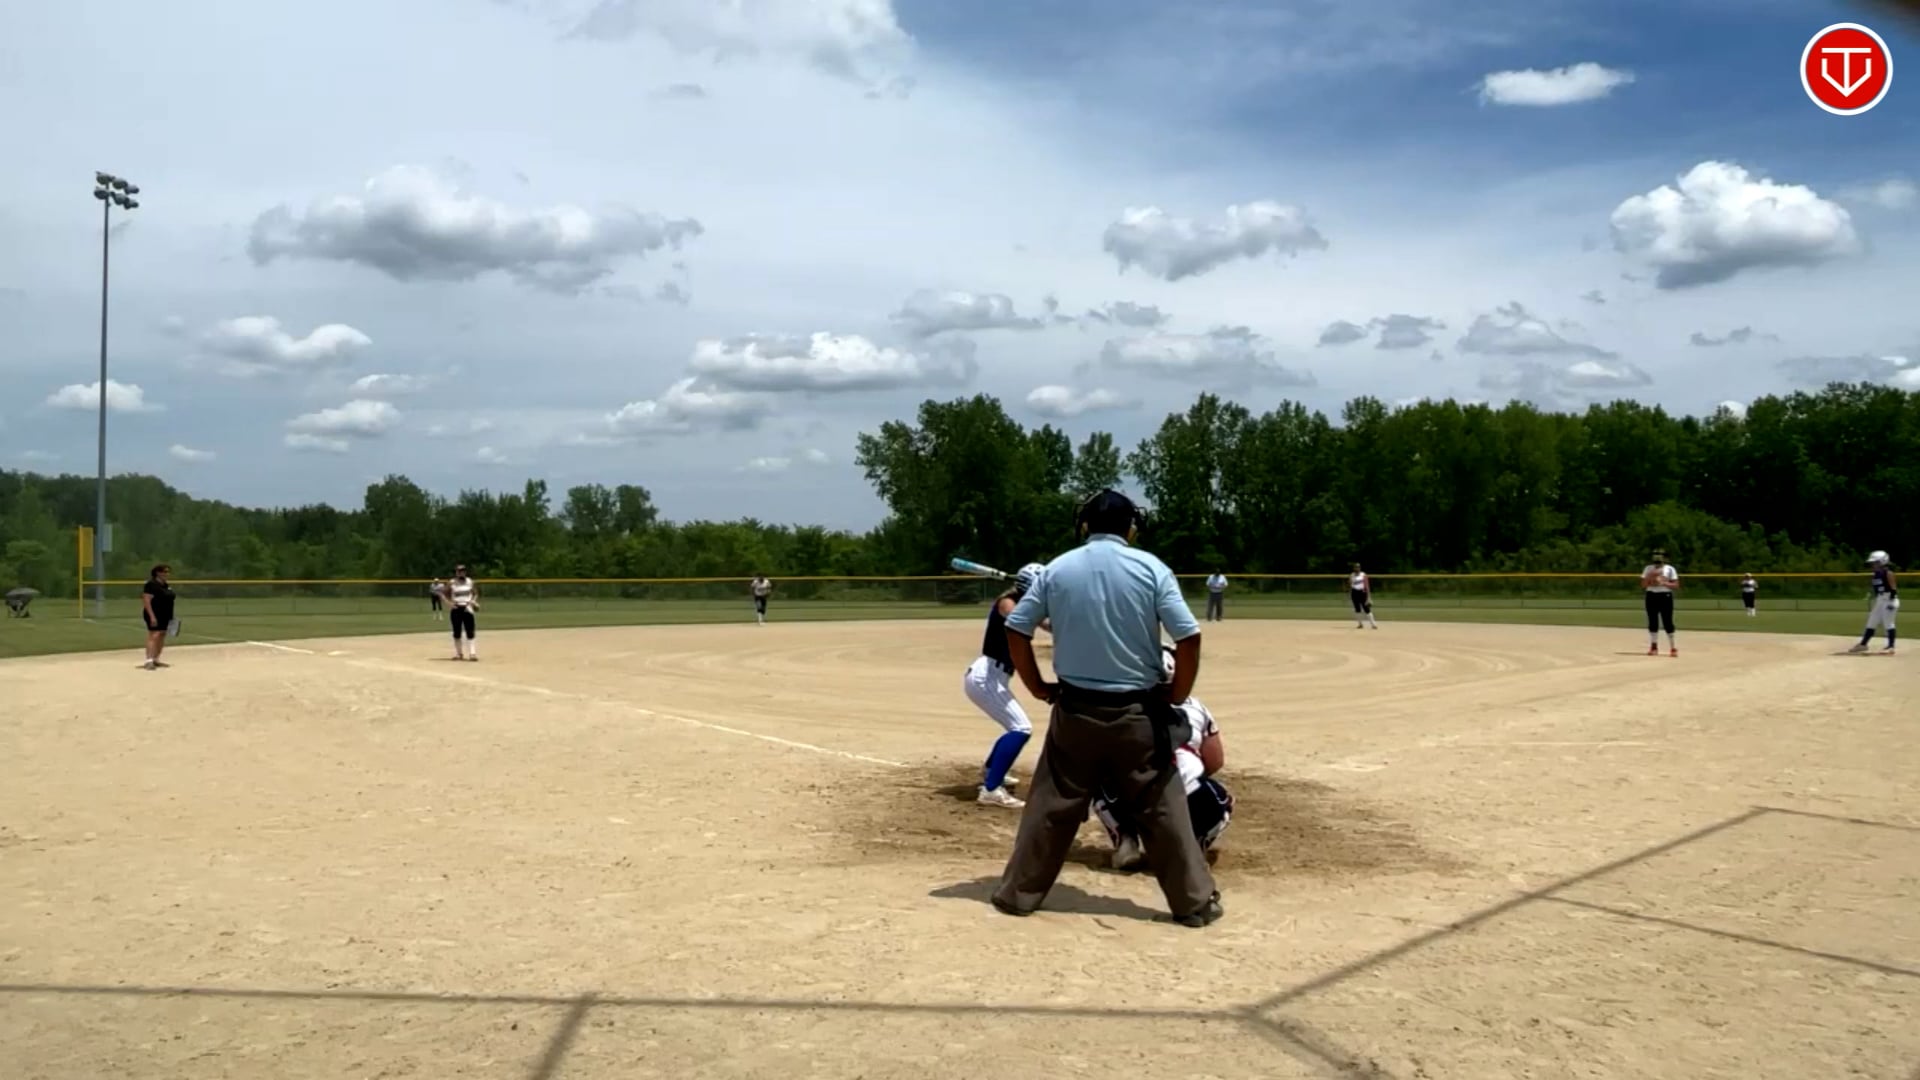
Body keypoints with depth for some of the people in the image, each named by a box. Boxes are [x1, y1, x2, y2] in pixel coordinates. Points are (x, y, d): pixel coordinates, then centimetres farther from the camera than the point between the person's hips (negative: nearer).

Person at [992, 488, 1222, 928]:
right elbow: (1189, 637, -11)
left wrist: (1038, 687, 9)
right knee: (1162, 808, 8)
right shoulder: (1150, 567, -4)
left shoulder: (1057, 569, 1)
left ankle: (1018, 894, 19)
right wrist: (1175, 697, 0)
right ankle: (1195, 902, 15)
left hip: (1074, 710, 1)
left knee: (1051, 806, 11)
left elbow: (1016, 628, 1)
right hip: (1138, 712, -1)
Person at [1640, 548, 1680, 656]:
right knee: (1652, 622, 4)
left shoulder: (1670, 569, 3)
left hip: (1665, 596, -3)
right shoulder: (1648, 569, 9)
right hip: (1651, 596, 3)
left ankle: (1673, 647, 0)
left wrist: (1664, 583, -16)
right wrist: (1649, 577, -10)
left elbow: (1676, 586, -2)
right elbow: (1643, 586, 6)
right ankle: (1654, 647, 13)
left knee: (1667, 622, -6)